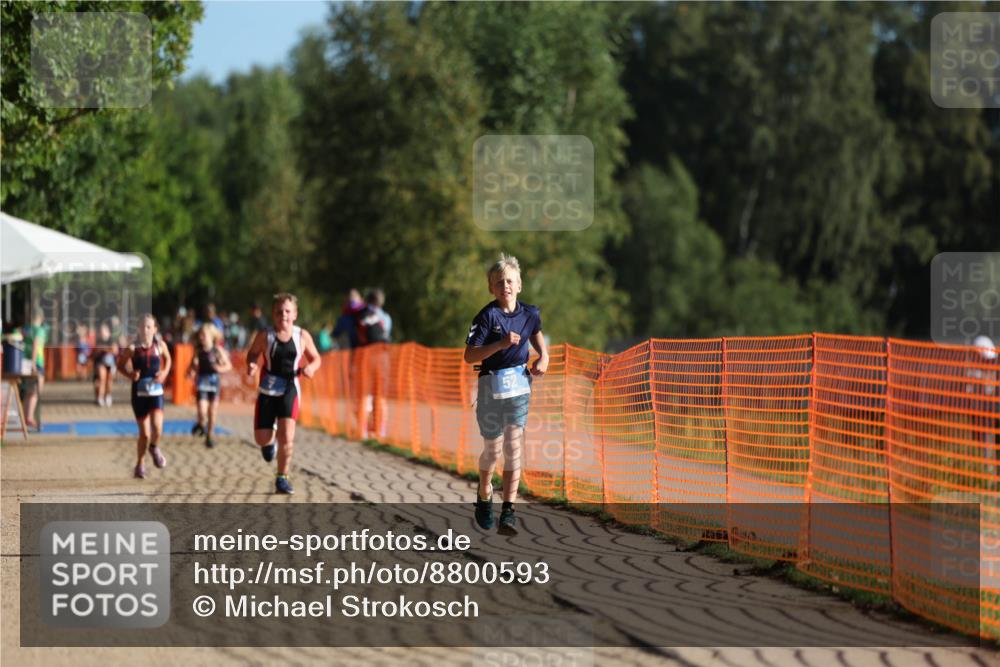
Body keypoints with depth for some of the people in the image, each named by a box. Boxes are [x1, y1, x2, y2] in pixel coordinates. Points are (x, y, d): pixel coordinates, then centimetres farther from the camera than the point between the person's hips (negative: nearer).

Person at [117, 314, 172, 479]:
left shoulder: (160, 346, -3)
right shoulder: (132, 349, -9)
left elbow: (167, 358, 17)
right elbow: (120, 364, 3)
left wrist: (164, 373, -1)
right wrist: (129, 374, -16)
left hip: (156, 392, 1)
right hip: (139, 393, -1)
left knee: (157, 427, -20)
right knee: (144, 434, 5)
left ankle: (154, 448, 14)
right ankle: (139, 465, 28)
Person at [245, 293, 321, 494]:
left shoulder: (302, 336, -4)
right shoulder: (264, 336, -7)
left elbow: (316, 358, 9)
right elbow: (252, 353, 8)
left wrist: (311, 368, -14)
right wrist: (251, 366, -14)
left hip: (289, 390, -1)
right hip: (267, 391, 1)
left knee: (287, 436, -16)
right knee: (261, 439, 4)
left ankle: (282, 478, 0)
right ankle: (270, 440, 44)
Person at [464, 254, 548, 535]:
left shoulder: (529, 313, 1)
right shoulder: (487, 316, -12)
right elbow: (469, 356, -17)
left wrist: (543, 356, 8)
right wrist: (500, 344, -28)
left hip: (519, 385, 3)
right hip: (491, 386, -3)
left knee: (513, 448, -5)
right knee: (493, 448, 8)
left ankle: (508, 512, -7)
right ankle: (484, 497, 36)